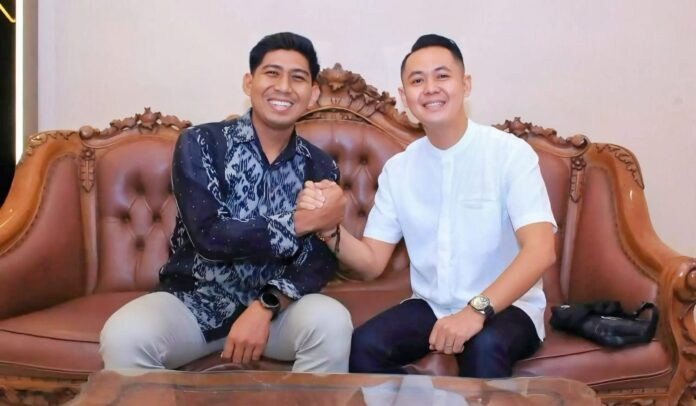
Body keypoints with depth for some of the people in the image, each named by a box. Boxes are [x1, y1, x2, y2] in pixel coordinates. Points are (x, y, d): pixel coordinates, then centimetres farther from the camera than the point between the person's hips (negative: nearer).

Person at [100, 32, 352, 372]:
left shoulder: (320, 168, 1)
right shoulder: (200, 143, -8)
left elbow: (321, 261, -8)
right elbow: (209, 236, -20)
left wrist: (266, 306, -25)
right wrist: (302, 221, -20)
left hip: (274, 305, 2)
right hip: (192, 301, -1)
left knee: (332, 323, -28)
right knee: (124, 336, -30)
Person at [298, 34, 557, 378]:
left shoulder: (510, 153, -11)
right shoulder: (397, 169, 2)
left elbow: (540, 250, -21)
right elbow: (371, 263, 2)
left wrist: (477, 310, -35)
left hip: (505, 305, -4)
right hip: (431, 306, 4)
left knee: (484, 348, -36)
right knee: (363, 347, -21)